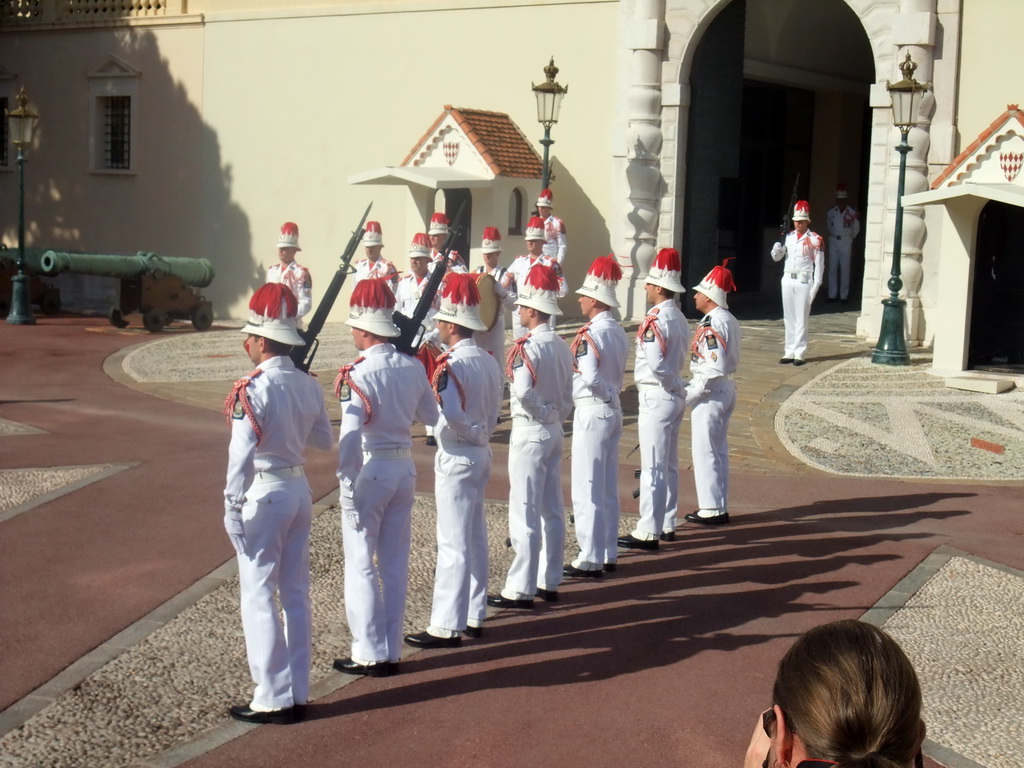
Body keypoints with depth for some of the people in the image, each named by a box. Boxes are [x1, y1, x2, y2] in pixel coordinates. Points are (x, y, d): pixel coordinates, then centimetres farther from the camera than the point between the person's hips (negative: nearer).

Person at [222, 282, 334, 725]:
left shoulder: (253, 389, -18)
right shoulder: (309, 386, 3)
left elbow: (242, 455, -21)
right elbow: (325, 441, 14)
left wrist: (232, 511, -17)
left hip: (263, 496, -7)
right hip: (299, 492, 7)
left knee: (258, 598, 1)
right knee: (296, 595, 13)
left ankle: (273, 700, 4)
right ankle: (297, 694, 20)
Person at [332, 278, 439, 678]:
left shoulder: (358, 375, -18)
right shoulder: (412, 368, 0)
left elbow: (350, 438, -22)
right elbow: (430, 416, 14)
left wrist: (347, 488, -16)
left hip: (369, 471, -6)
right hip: (405, 469, 6)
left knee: (361, 565, 5)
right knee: (395, 562, 13)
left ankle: (369, 654, 9)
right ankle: (392, 651, 20)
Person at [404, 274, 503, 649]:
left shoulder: (452, 365, -19)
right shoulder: (489, 361, 8)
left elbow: (454, 418, -25)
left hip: (456, 459, -9)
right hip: (481, 454, 9)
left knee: (453, 544, -5)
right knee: (475, 538, 14)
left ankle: (447, 627, -1)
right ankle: (473, 616, 22)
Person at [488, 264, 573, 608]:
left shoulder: (527, 347, -17)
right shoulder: (562, 347, 7)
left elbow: (522, 393, -28)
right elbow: (567, 398, 11)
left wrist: (538, 411, -10)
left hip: (529, 432, -8)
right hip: (555, 431, 8)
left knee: (525, 513, -4)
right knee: (551, 511, 13)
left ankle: (520, 590, 0)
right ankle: (549, 582, 21)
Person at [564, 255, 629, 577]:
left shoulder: (591, 334, -17)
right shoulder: (619, 332, 10)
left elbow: (590, 378, -26)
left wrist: (573, 370, -7)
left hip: (591, 413, -9)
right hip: (613, 410, 9)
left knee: (587, 490, -4)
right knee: (608, 489, 14)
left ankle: (590, 560, -1)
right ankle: (608, 554, 21)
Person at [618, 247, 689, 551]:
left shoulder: (656, 320, -19)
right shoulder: (679, 318, 10)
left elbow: (655, 363, -26)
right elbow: (679, 356, 10)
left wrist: (672, 384, -11)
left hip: (656, 397, -10)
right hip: (674, 397, 10)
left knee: (653, 468, -5)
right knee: (668, 465, 16)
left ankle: (648, 532, -2)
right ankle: (667, 525, 24)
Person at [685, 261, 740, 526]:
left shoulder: (712, 324, -21)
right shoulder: (728, 320, 10)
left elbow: (714, 368, -26)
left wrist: (688, 394, -17)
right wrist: (694, 388, 15)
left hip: (710, 393, -10)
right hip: (725, 389, 10)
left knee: (705, 451, -1)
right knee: (718, 451, 15)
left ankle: (711, 509, 4)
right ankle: (719, 507, 22)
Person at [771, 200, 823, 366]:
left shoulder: (815, 239, -5)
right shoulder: (788, 237, 9)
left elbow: (819, 264, -4)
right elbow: (776, 257, 15)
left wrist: (815, 286, -9)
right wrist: (777, 247, -8)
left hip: (804, 282, -5)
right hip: (787, 280, 5)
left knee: (801, 319, -3)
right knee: (789, 318, 8)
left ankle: (799, 353, 1)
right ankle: (789, 352, 12)